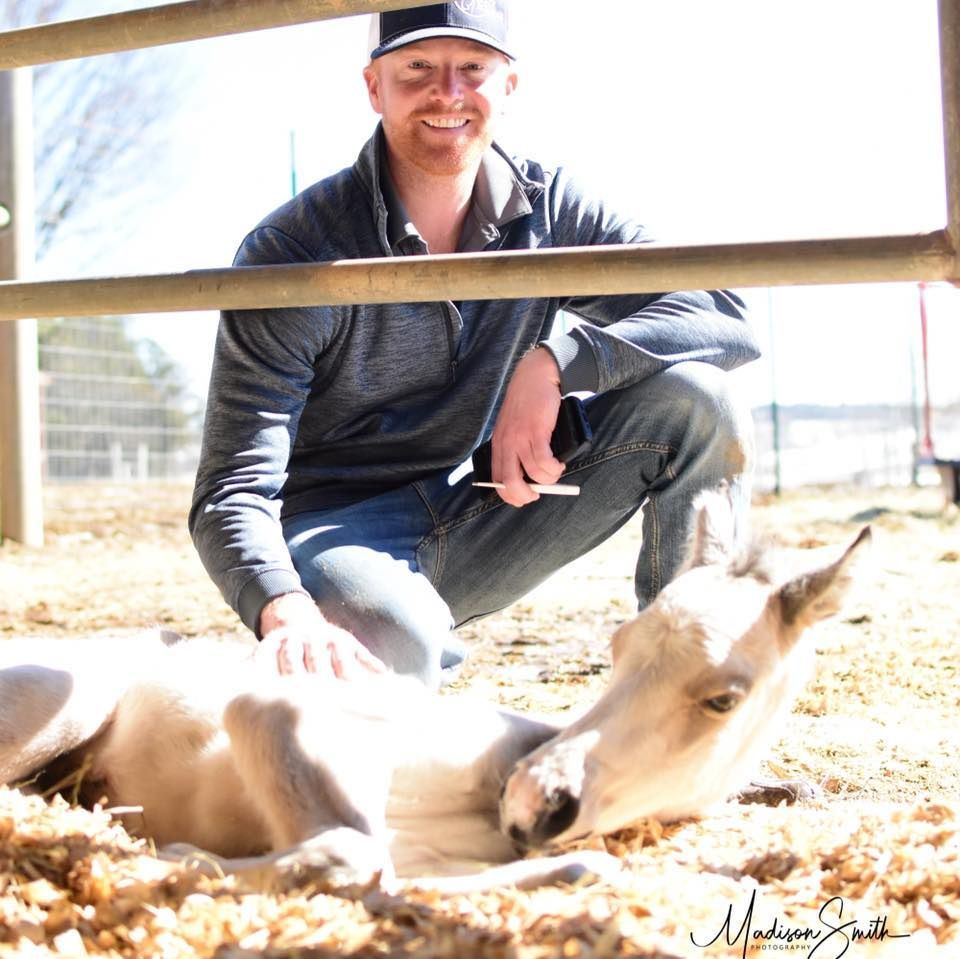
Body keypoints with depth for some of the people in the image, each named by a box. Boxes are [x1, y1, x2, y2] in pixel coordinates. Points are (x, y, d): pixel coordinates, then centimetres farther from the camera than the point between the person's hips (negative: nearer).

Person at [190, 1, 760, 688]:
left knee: (694, 397, -16)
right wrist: (284, 612, -45)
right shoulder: (293, 254, -17)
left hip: (475, 520, 4)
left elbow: (724, 314, -12)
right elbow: (234, 492, -23)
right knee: (395, 638, -41)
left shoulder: (550, 211, -3)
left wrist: (553, 363, -27)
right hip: (335, 528, -4)